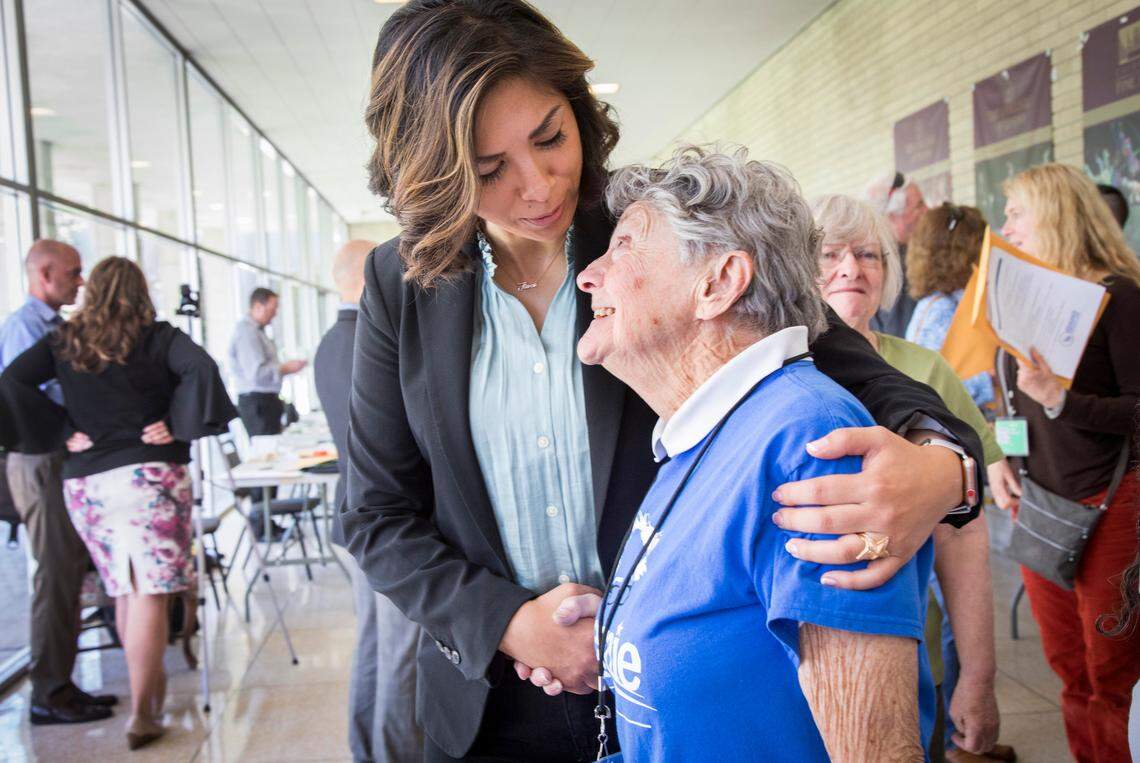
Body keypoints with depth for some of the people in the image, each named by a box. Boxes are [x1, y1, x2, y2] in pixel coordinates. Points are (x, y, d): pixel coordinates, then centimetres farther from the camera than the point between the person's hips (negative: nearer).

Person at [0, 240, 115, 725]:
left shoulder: (52, 325, 16)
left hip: (64, 459, 9)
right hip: (42, 462, -9)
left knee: (68, 574, 12)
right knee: (55, 578, -4)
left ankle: (59, 686, 21)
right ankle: (49, 695, 5)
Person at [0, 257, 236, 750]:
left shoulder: (63, 342, 9)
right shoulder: (158, 338, -1)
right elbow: (201, 370, -17)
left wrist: (60, 430, 2)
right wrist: (176, 427, -9)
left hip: (83, 481, 4)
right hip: (149, 473, -4)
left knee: (125, 591, 16)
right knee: (150, 593, -3)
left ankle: (150, 688, 31)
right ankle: (143, 714, -4)